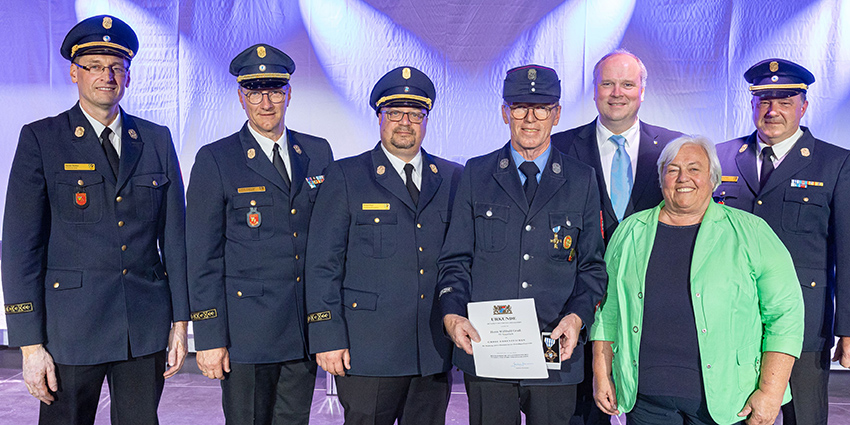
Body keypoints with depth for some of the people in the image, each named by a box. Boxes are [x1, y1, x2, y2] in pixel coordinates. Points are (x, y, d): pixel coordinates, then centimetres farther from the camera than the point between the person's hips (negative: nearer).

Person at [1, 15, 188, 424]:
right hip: (71, 328, -2)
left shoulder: (157, 140, 8)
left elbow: (175, 234, 9)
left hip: (147, 325, 3)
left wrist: (180, 321, 6)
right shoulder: (40, 139, -1)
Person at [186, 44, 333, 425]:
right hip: (246, 331, -3)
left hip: (306, 330, 4)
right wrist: (209, 337, -8)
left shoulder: (318, 153, 9)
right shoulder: (214, 160, -3)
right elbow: (203, 258, -4)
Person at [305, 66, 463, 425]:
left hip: (434, 354, 3)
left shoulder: (452, 179, 10)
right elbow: (323, 264, -3)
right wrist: (328, 338, -8)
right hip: (367, 352, -3)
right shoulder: (345, 176, 1)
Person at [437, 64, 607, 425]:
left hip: (556, 353, 1)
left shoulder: (582, 180, 8)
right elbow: (456, 259, 6)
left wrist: (578, 316, -9)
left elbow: (591, 266, 9)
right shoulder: (476, 174, 8)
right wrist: (451, 314, -11)